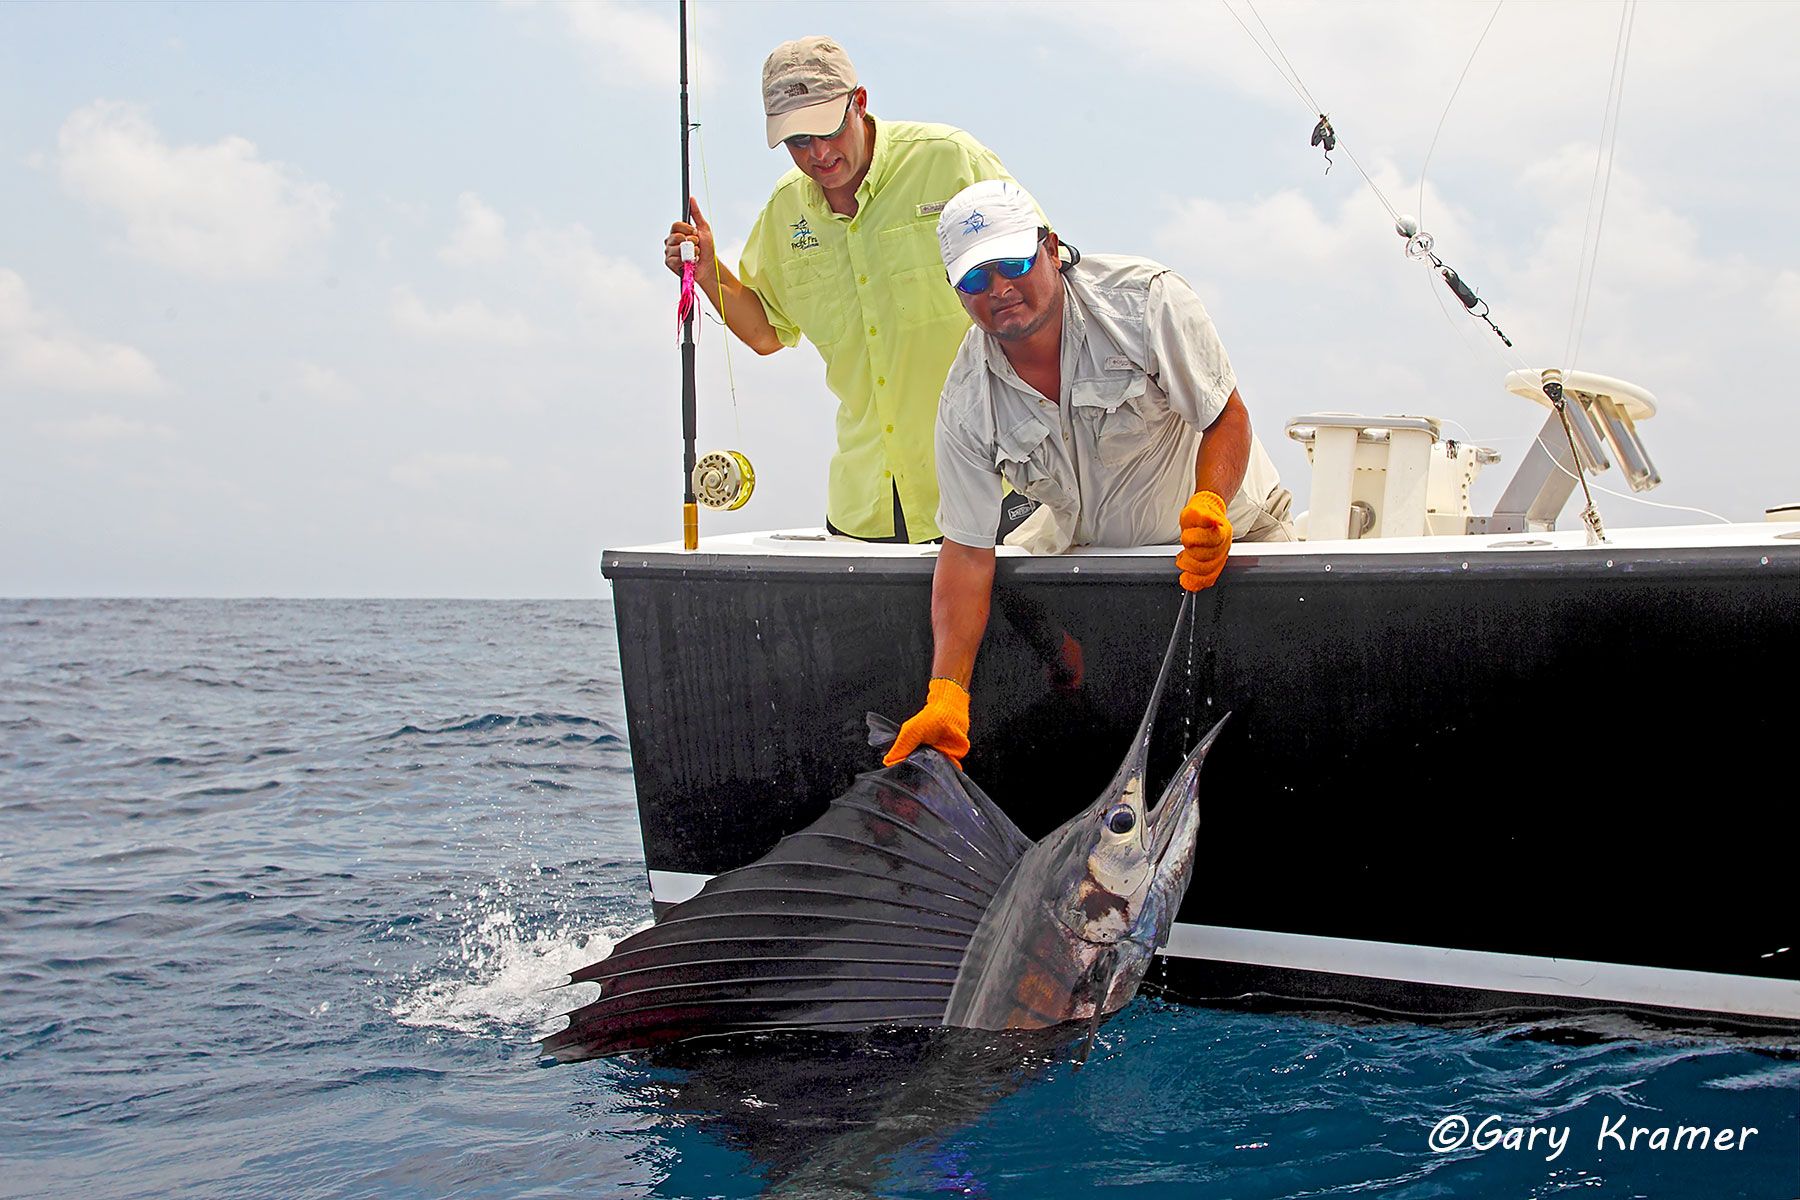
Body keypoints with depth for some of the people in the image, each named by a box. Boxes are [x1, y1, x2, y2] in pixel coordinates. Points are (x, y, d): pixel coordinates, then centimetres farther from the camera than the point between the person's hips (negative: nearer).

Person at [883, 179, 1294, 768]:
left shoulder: (1147, 299, -25)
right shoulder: (965, 403, -16)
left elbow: (1227, 416, -19)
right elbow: (966, 552, -16)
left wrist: (1208, 505, -42)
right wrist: (946, 696, -27)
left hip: (1226, 516, -3)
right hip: (1085, 538, 4)